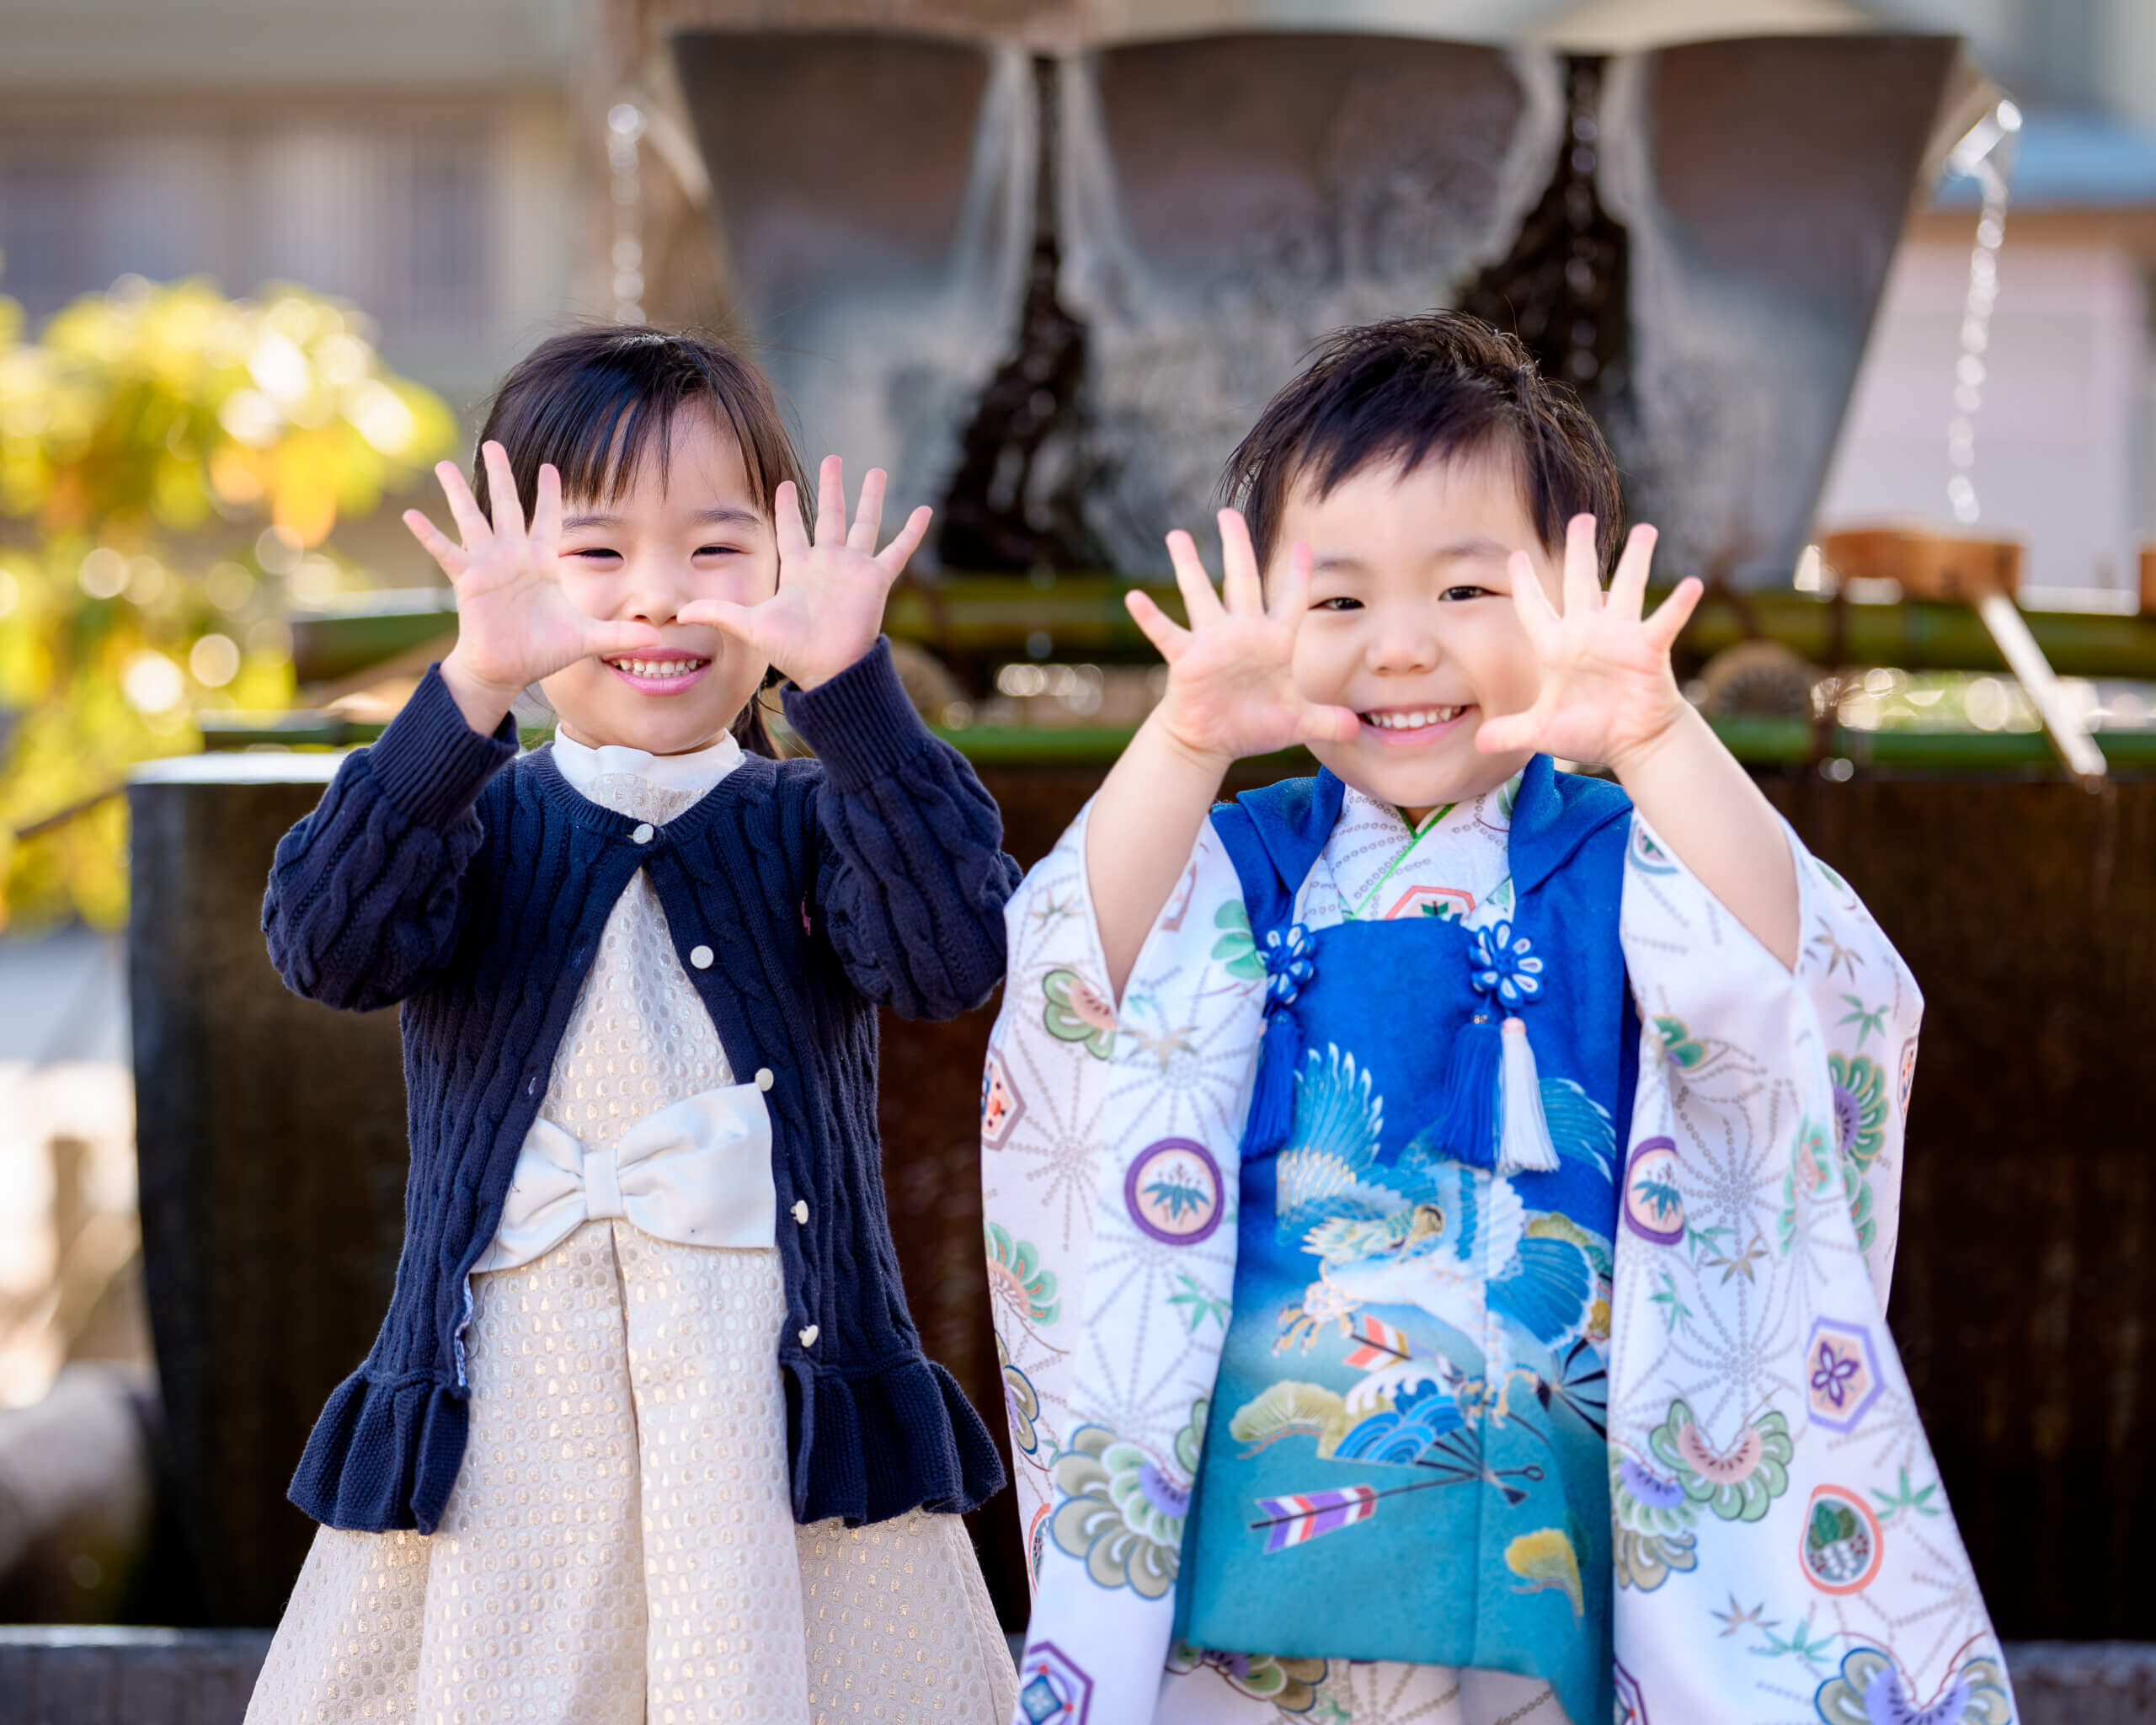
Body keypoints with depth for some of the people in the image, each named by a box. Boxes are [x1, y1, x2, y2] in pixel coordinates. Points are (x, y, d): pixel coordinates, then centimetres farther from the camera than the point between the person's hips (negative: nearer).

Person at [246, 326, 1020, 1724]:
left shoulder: (809, 822, 6)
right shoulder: (475, 821, 6)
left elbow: (951, 956, -14)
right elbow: (327, 946, -14)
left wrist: (850, 686, -26)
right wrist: (475, 688, -28)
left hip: (788, 1429, 0)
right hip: (495, 1436, 0)